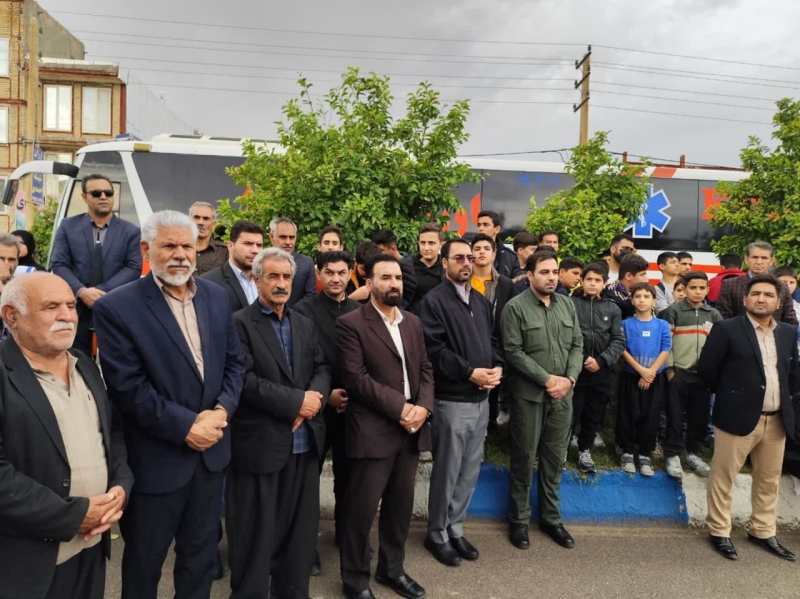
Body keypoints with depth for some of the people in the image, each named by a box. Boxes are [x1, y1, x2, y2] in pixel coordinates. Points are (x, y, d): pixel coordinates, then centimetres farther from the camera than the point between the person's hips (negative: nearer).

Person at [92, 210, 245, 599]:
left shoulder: (216, 296, 3)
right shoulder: (116, 308, -14)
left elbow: (234, 361, 5)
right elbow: (126, 386, -18)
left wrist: (221, 410, -11)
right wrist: (185, 425, -19)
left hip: (210, 449, 5)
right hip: (155, 457, -4)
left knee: (201, 554, 22)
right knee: (144, 561, 17)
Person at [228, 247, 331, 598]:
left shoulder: (305, 325, 13)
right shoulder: (239, 324, -7)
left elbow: (322, 369, 9)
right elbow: (245, 380, -17)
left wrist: (314, 398, -12)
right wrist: (297, 400, -18)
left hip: (304, 443, 6)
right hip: (260, 445, -6)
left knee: (300, 530, 17)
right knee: (256, 535, 9)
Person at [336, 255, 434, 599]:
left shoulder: (413, 323, 14)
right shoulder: (351, 324, -7)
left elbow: (426, 369, 11)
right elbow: (355, 378, -15)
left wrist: (423, 407, -7)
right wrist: (400, 407, -16)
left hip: (411, 428, 6)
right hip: (373, 431, -6)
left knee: (401, 504, 15)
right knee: (361, 508, 4)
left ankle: (391, 568, 34)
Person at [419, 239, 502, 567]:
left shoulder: (482, 302, 13)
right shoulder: (434, 300, -10)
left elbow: (493, 340, 14)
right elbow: (434, 349, -18)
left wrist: (497, 368, -5)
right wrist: (470, 372, -20)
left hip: (481, 398, 7)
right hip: (452, 400, -7)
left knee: (470, 469, 15)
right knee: (447, 471, 5)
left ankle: (455, 528, 31)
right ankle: (437, 534, 23)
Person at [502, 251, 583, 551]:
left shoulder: (567, 305, 8)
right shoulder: (515, 307, -7)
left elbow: (577, 345, 8)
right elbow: (514, 352, -13)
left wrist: (569, 379, -7)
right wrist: (547, 379, -15)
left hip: (563, 394, 4)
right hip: (529, 394, -4)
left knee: (554, 458, 13)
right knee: (524, 458, 6)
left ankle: (551, 517, 27)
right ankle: (519, 520, 21)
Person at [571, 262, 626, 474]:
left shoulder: (613, 309, 8)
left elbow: (619, 341, 3)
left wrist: (601, 360, -10)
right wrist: (581, 359, -15)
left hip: (602, 372, 3)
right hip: (575, 369, -3)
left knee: (594, 415, 14)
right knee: (570, 413, 2)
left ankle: (585, 451, 32)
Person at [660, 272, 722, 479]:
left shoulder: (714, 315, 10)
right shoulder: (674, 311, -1)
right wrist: (669, 368, -8)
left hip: (704, 374, 3)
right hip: (678, 373, -3)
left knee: (700, 417, 9)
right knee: (675, 417, 1)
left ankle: (694, 454, 22)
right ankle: (673, 455, 11)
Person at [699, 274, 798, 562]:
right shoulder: (727, 329, -9)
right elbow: (707, 369, -7)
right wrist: (729, 395, 2)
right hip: (738, 416, -6)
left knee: (769, 479, 16)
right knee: (723, 476, 4)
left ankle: (763, 531, 32)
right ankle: (719, 531, 19)